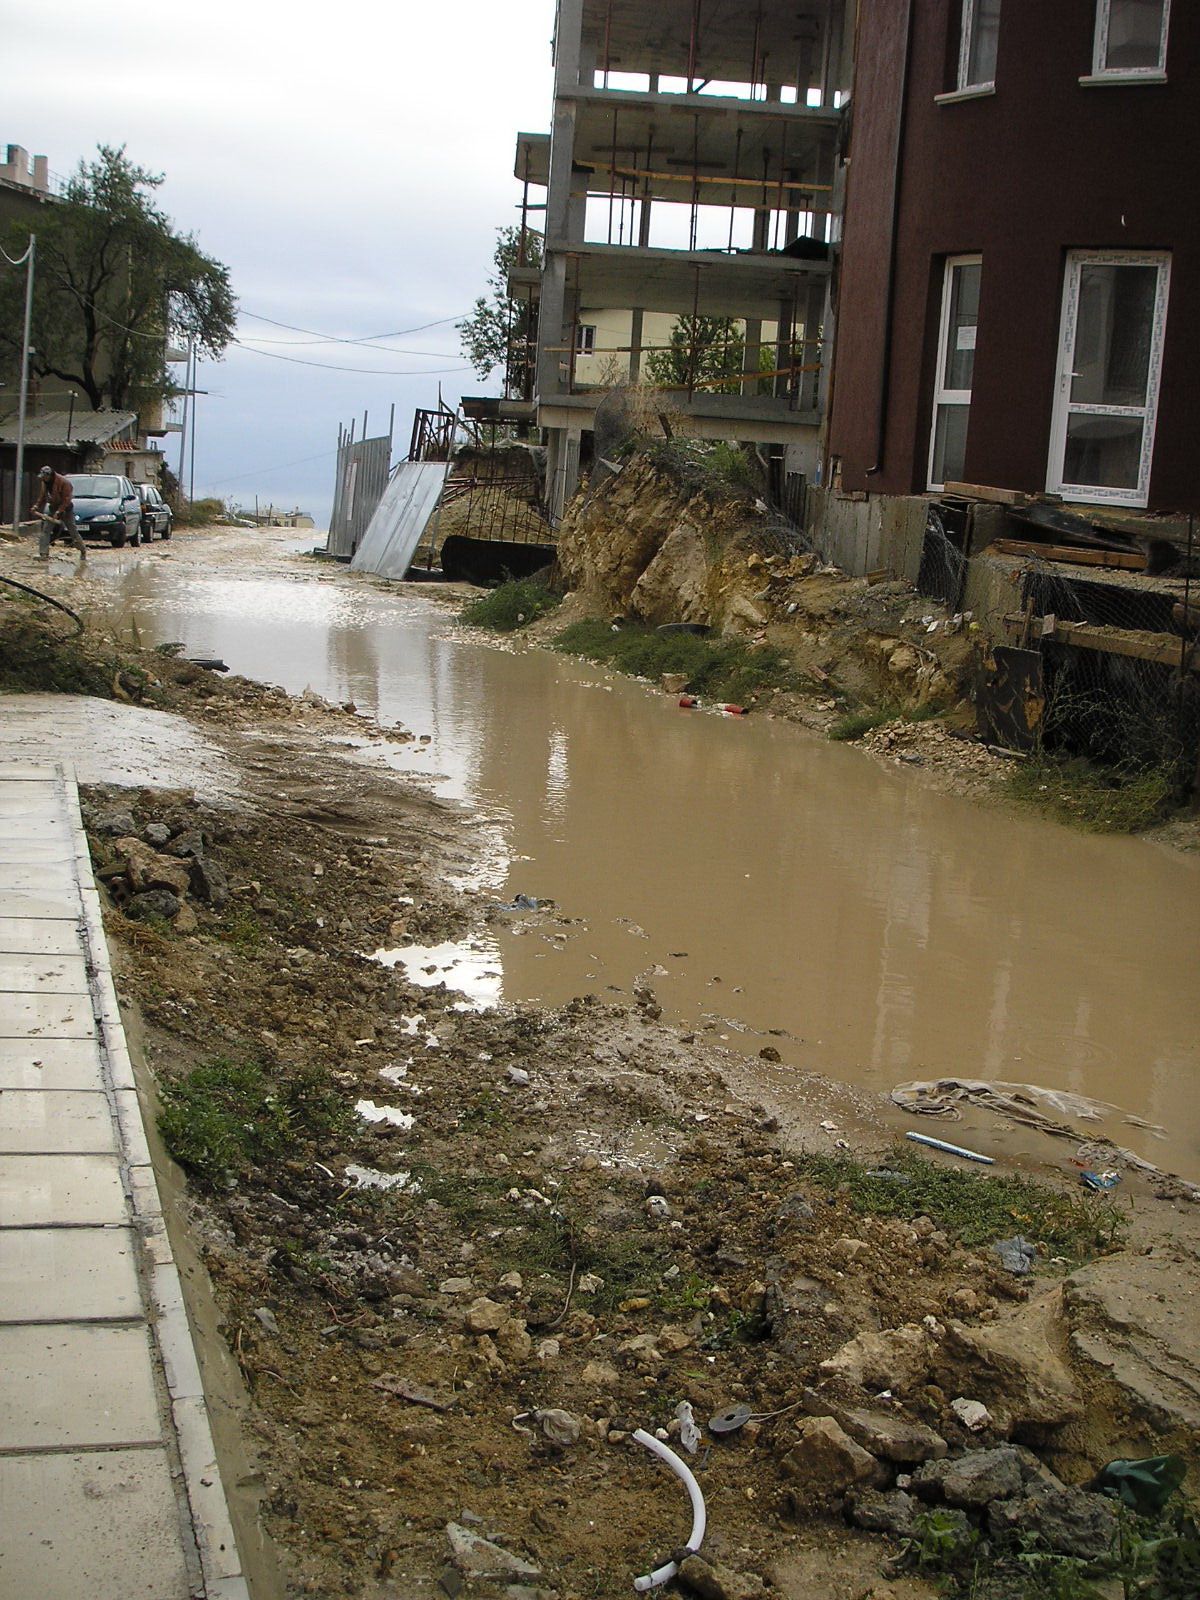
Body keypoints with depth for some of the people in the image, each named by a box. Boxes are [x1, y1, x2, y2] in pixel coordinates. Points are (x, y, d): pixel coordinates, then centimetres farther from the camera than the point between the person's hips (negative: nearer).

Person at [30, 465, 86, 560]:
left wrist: (59, 511, -25)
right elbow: (43, 496, 12)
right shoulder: (45, 483, -1)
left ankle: (83, 551, 20)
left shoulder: (64, 482, -22)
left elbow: (67, 499, -21)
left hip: (66, 509, -6)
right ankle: (44, 554, -9)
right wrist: (37, 506, -1)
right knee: (45, 530, -6)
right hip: (53, 508, 6)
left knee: (73, 531, 2)